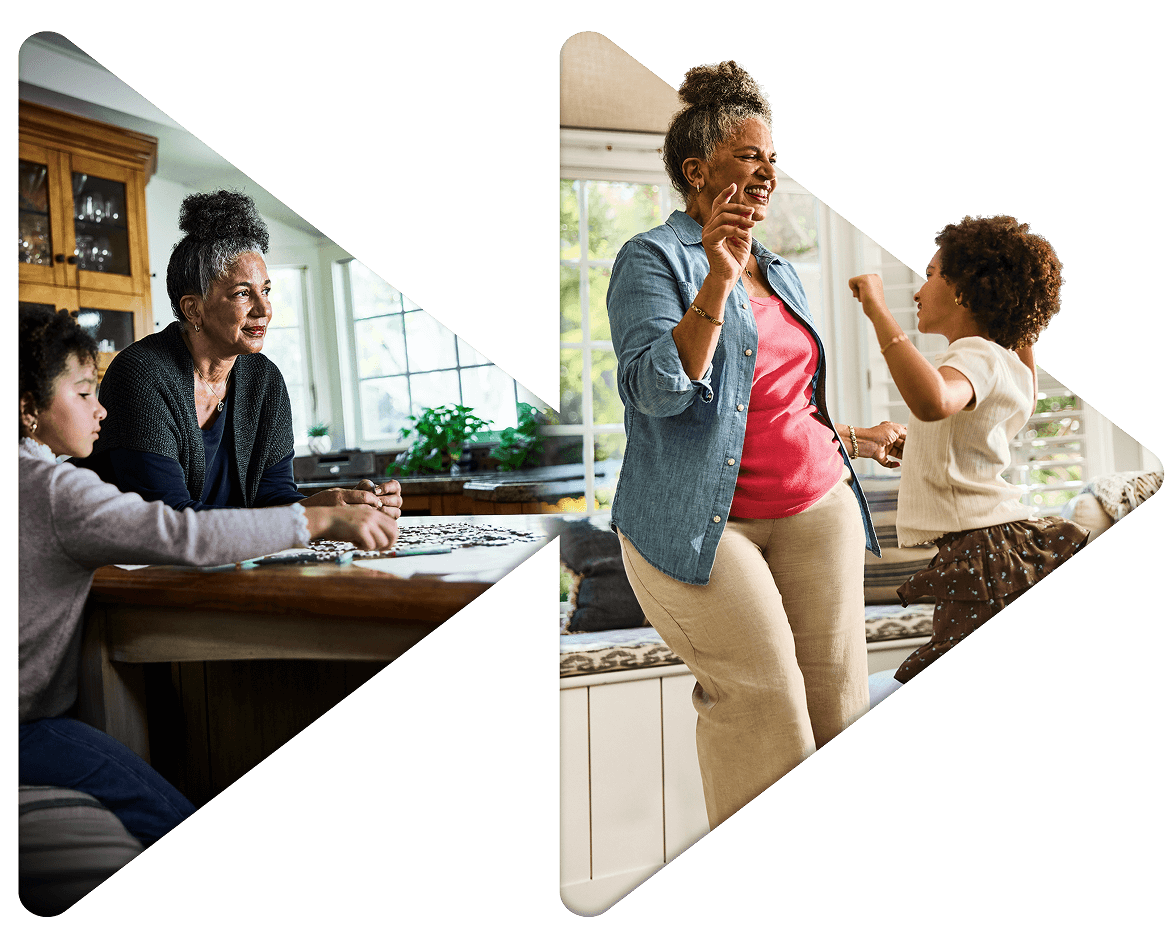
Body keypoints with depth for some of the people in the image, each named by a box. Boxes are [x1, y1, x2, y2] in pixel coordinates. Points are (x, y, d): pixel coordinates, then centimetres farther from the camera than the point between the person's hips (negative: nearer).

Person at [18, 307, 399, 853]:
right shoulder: (54, 489, -20)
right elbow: (181, 535, -30)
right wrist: (321, 519, -28)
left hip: (36, 710, 10)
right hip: (28, 729, -10)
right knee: (175, 822, -15)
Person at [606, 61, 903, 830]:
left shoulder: (781, 273, 19)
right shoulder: (652, 259, -4)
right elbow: (657, 390, -19)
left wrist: (857, 441, 28)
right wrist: (717, 283, -24)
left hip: (815, 505, 7)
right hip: (701, 520, -6)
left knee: (838, 692, 3)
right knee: (762, 696, -8)